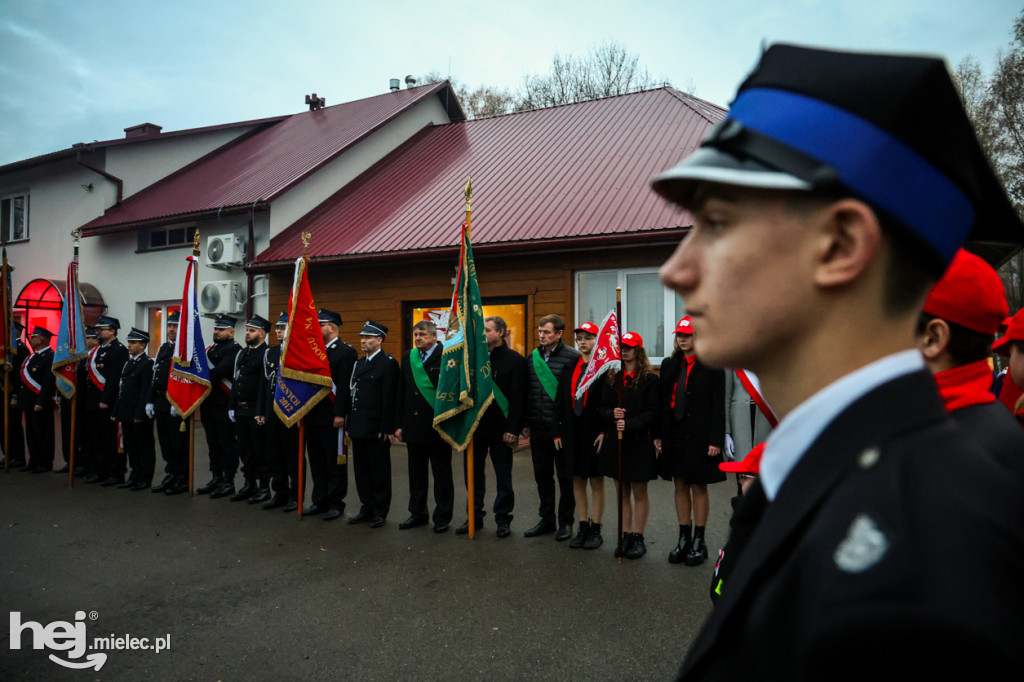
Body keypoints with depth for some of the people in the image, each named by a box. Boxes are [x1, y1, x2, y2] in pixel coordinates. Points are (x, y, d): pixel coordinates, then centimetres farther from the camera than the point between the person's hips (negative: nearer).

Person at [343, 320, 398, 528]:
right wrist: (347, 419, 11)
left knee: (380, 471, 3)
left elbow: (389, 398, -14)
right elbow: (351, 392, 17)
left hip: (376, 429, -8)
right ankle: (367, 509, 24)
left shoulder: (388, 363, -9)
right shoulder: (358, 363, 15)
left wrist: (386, 428, -17)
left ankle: (380, 512, 14)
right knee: (361, 470, 13)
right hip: (358, 427, 8)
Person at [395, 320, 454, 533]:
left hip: (438, 425, -6)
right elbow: (401, 393, 11)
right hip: (413, 425, 6)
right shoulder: (409, 358, 9)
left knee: (441, 473, 7)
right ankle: (417, 513, 27)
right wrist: (399, 424, 8)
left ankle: (443, 516, 19)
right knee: (416, 472, 14)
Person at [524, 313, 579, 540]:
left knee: (565, 476, 7)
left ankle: (565, 521, 21)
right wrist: (526, 422, 10)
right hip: (538, 428, 6)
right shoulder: (533, 357, 10)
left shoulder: (572, 357, -10)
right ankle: (547, 519, 28)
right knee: (542, 475, 15)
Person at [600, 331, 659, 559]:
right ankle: (626, 536, 21)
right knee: (622, 492, 11)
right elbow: (604, 406, 8)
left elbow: (652, 413, -10)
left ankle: (638, 538, 17)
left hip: (639, 442, -5)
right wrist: (612, 415, -14)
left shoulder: (649, 379, -6)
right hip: (616, 441, 5)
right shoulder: (613, 377, 9)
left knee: (639, 493, 7)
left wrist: (629, 424, -21)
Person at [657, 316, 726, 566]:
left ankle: (699, 541, 17)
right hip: (675, 433, 5)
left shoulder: (711, 366, -5)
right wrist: (659, 434, 5)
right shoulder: (669, 364, 9)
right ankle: (684, 539, 22)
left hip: (699, 435, -4)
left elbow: (718, 405, -8)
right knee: (680, 486, 11)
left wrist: (715, 440, -13)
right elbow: (663, 401, 9)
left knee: (699, 487, 6)